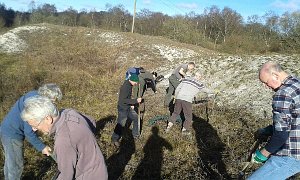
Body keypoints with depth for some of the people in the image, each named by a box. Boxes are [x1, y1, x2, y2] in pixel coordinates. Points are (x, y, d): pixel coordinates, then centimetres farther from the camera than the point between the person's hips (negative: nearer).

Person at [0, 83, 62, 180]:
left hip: (8, 130, 9)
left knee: (10, 162, 25)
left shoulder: (34, 94, -3)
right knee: (16, 165, 7)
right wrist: (42, 147, -15)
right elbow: (29, 132, -24)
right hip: (12, 134, -9)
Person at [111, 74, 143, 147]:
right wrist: (135, 101, -27)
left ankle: (135, 134, 34)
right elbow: (123, 100, -28)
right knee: (121, 124, 0)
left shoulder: (129, 85, 1)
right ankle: (114, 139, 18)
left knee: (136, 118, 17)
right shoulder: (125, 87, -27)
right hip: (123, 108, -9)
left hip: (128, 107, 9)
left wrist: (131, 104, 7)